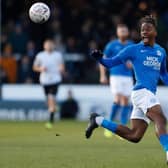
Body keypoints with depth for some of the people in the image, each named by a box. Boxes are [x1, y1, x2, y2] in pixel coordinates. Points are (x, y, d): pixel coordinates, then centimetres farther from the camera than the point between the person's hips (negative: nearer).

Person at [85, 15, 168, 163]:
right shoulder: (134, 49, 3)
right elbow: (112, 63, 4)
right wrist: (99, 58, -14)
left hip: (150, 94, 6)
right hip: (141, 91, -6)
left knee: (134, 136, 4)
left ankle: (99, 121, 17)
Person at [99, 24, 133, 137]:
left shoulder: (132, 46, 9)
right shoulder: (112, 45, 1)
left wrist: (132, 64, -7)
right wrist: (103, 76, -3)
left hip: (128, 77, 3)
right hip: (116, 76, -3)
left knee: (125, 102, 3)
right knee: (118, 100, -16)